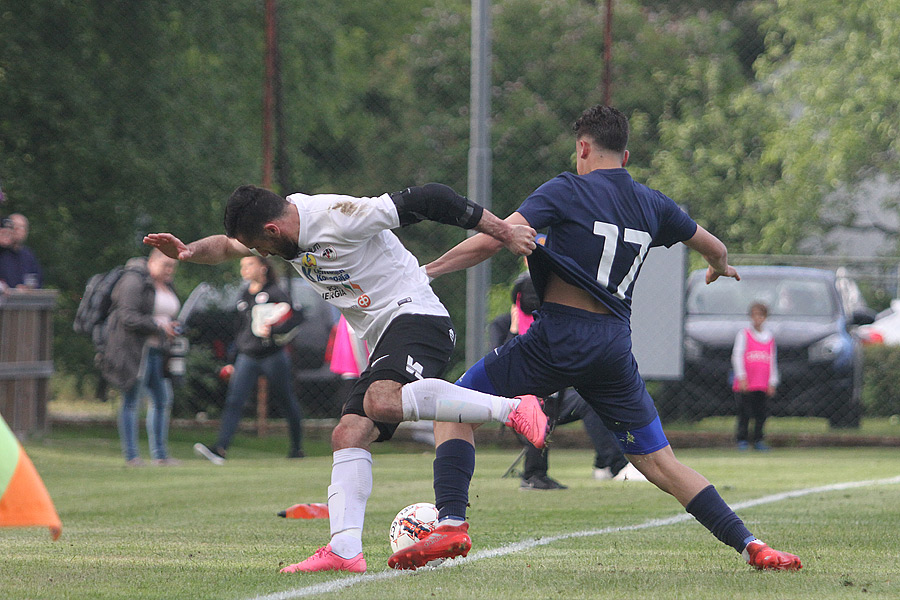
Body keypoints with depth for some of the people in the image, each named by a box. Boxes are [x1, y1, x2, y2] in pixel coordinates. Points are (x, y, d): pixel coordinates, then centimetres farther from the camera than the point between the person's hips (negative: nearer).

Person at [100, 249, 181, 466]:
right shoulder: (134, 281, -11)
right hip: (133, 348, -9)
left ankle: (160, 454, 15)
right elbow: (128, 317, -19)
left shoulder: (166, 286, 18)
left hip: (157, 350, 9)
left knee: (163, 400, 7)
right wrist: (158, 326, -21)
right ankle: (131, 455, -2)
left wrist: (171, 327, 6)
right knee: (131, 401, -5)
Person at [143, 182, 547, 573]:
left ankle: (511, 409, -30)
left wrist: (503, 232, -16)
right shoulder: (281, 228, 11)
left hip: (416, 315, -9)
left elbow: (427, 200, -18)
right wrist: (189, 253, 6)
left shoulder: (339, 216, -17)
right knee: (348, 436, -4)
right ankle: (344, 550, -12)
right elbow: (227, 247, 28)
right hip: (382, 341, 9)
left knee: (381, 402, -35)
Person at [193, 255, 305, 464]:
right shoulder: (244, 296, 14)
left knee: (286, 401, 8)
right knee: (233, 401, -11)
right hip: (247, 358, 5)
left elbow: (295, 318, -13)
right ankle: (220, 449, -22)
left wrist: (273, 331, -26)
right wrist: (233, 362, 23)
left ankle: (297, 447, 26)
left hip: (273, 356, -5)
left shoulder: (274, 294, -7)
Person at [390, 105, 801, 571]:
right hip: (616, 346, 5)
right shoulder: (652, 205, 15)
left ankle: (451, 523, -6)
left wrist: (426, 271, -3)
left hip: (558, 335, -5)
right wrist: (720, 267, 54)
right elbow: (715, 250, 30)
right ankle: (750, 545, 0)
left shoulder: (566, 191, 0)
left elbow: (493, 239, -10)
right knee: (658, 462, 10)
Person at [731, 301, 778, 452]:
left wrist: (772, 383, 10)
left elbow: (773, 361, 17)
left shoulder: (769, 337, 15)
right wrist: (741, 377, -14)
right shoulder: (743, 334, 4)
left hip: (762, 384, 3)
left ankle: (758, 440, 9)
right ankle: (742, 439, 2)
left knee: (761, 413, 1)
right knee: (744, 413, -5)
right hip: (745, 383, -3)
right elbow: (737, 356, -3)